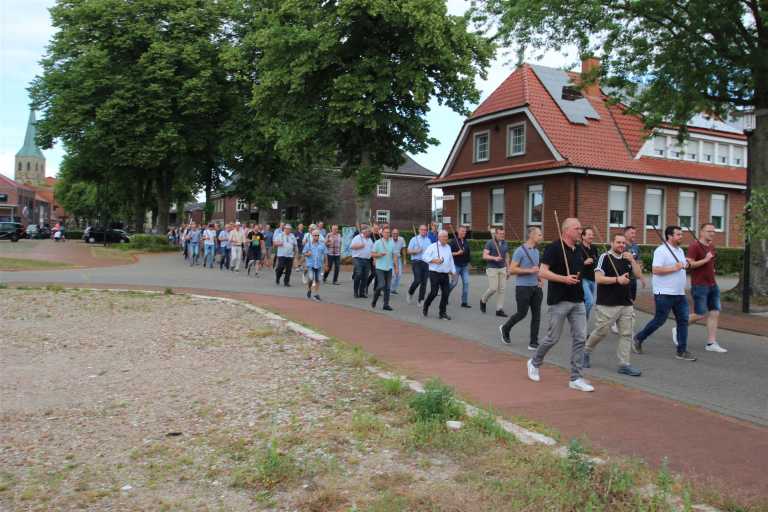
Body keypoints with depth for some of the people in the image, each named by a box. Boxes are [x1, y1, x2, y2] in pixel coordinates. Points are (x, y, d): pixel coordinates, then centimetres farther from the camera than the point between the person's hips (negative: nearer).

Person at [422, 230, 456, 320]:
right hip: (435, 274, -5)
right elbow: (425, 256, -6)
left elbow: (451, 260, 20)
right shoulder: (433, 247, -3)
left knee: (445, 293, 0)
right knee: (434, 292, -8)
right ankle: (425, 307, 17)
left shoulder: (448, 247, 15)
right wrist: (434, 260, -18)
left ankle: (442, 313, 9)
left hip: (445, 274, 5)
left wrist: (453, 271, 15)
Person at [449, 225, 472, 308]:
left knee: (466, 283, -2)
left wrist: (468, 262, 19)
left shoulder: (466, 242, 11)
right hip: (456, 265, -5)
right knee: (454, 283, -3)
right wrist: (457, 253, -22)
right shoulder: (453, 241, -6)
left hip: (465, 266, 5)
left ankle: (464, 302, 2)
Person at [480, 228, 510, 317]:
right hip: (492, 268, -5)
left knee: (502, 289, 0)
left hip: (502, 268, 5)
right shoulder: (490, 243, -6)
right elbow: (484, 256, -13)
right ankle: (483, 300, 19)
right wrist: (494, 258, -28)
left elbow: (507, 257, 17)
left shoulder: (505, 243, 11)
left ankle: (499, 310, 5)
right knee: (493, 288, -9)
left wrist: (508, 270, 14)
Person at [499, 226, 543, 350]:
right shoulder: (520, 251, -11)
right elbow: (512, 269, -16)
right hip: (523, 287, -7)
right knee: (522, 313, -1)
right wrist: (529, 270, -21)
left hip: (535, 287, 7)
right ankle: (505, 328, 26)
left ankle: (533, 343, 8)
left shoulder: (536, 251, 13)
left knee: (536, 315, 2)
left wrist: (539, 280, 12)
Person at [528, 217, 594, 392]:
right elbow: (542, 272, -16)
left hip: (577, 301, 7)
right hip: (559, 301, -7)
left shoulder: (579, 251, 13)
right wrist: (564, 279, -24)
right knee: (553, 338, 2)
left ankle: (576, 378, 6)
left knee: (580, 338, 1)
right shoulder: (554, 248, -10)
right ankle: (534, 363, 27)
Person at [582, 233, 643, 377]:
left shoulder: (627, 259, 15)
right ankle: (586, 352, 24)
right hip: (607, 304, -6)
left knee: (626, 334, 3)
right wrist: (617, 279, -21)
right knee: (601, 331, 1)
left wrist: (632, 261, -2)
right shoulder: (605, 257, -6)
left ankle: (624, 364, 7)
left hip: (626, 304, 6)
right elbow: (598, 278, -14)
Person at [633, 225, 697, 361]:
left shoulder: (680, 250, 17)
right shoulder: (661, 250, -13)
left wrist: (685, 265, 10)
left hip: (679, 294, 8)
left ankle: (682, 351, 7)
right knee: (659, 320, -2)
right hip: (664, 294, -8)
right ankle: (638, 339, 16)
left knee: (683, 320, 3)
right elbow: (655, 269, -21)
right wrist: (674, 268, -21)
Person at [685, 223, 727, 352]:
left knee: (714, 313, 2)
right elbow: (689, 264, -21)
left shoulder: (711, 246, 14)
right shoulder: (694, 246, -12)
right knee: (701, 315, -6)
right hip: (699, 286, -8)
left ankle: (711, 343, 6)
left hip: (712, 285, 8)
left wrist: (711, 269, 17)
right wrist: (705, 260, -22)